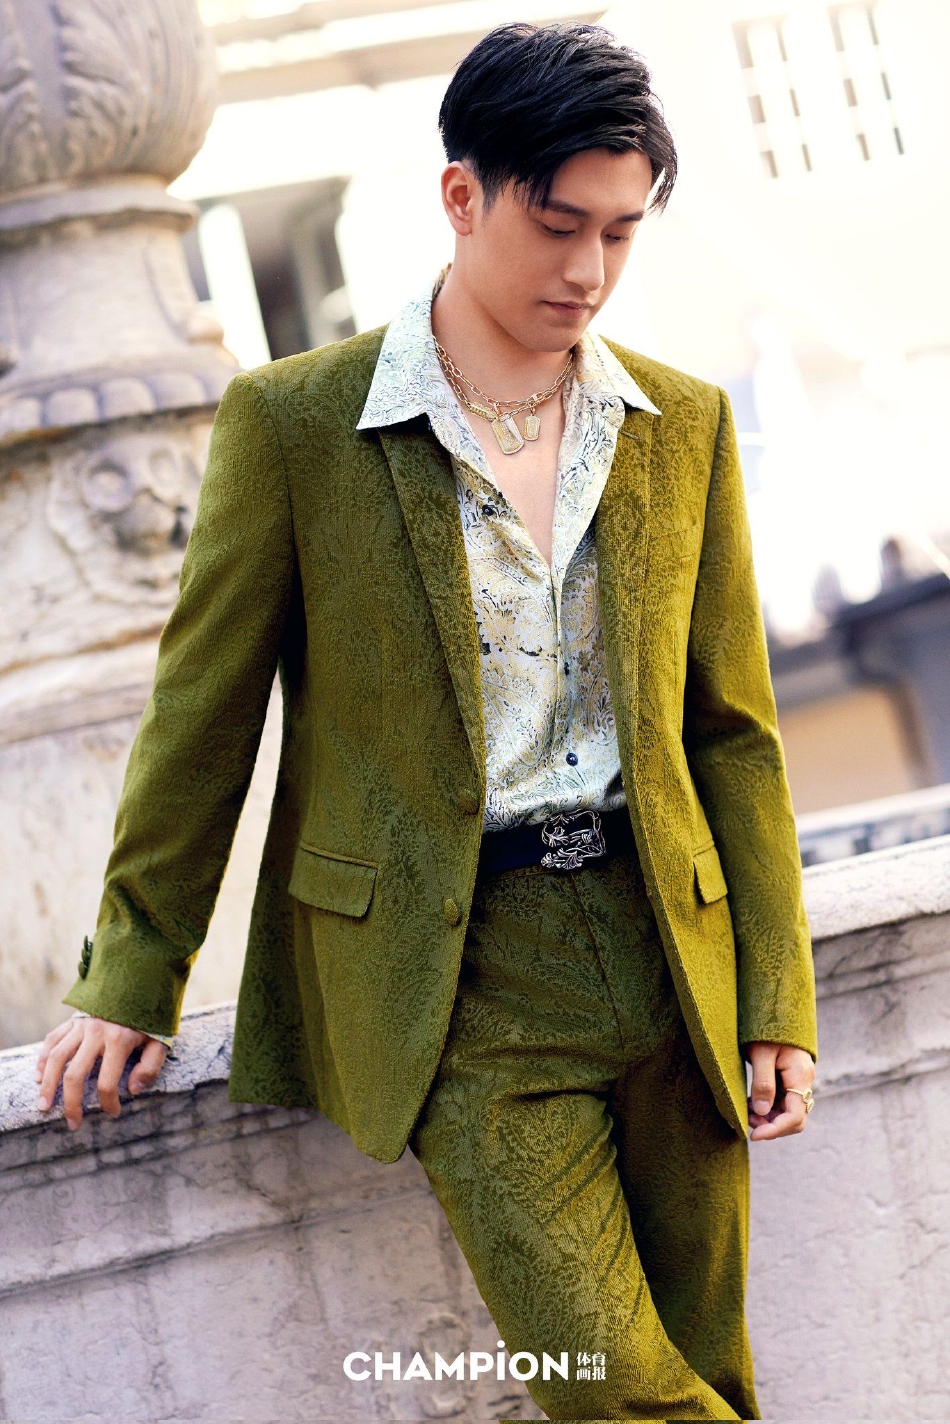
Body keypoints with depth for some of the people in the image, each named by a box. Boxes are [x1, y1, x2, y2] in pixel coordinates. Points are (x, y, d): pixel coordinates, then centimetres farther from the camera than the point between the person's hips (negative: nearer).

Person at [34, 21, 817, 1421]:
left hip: (669, 950, 4)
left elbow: (733, 728, 10)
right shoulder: (291, 421, -4)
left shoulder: (685, 425, 7)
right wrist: (132, 978, 6)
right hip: (456, 974, -3)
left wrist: (778, 1001, 6)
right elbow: (204, 711, 2)